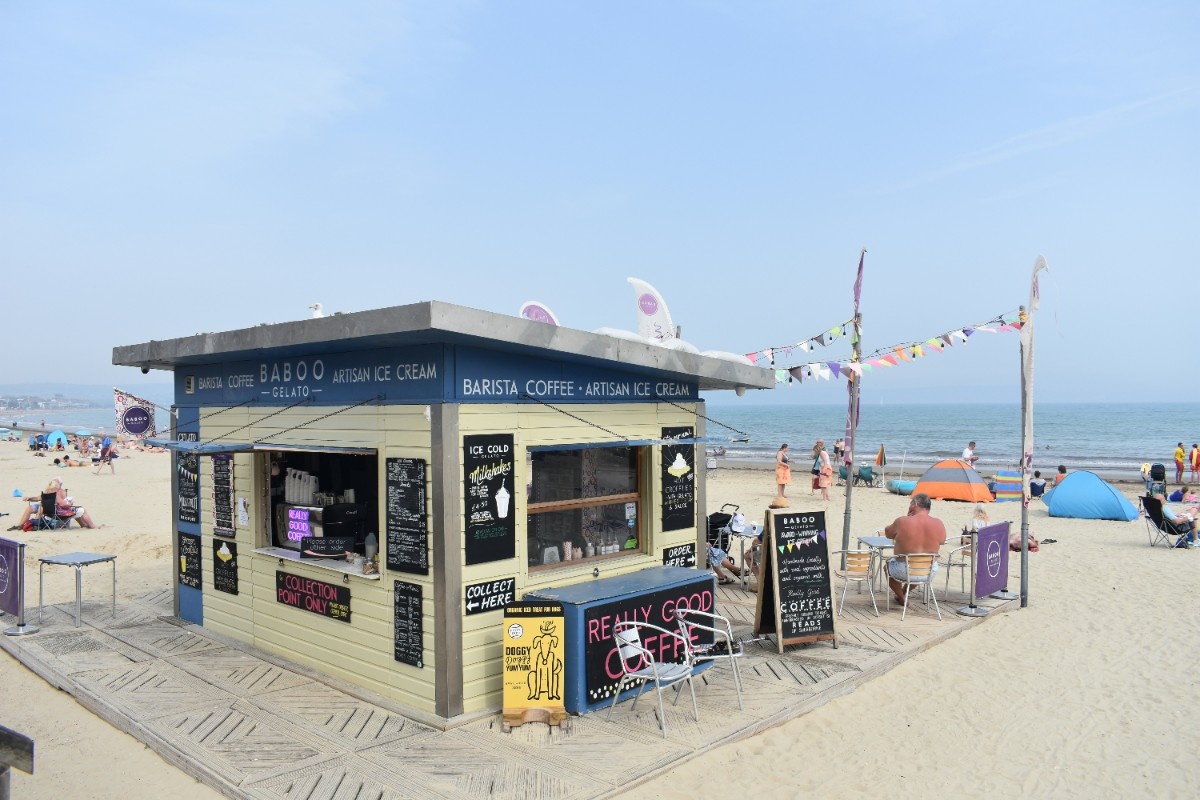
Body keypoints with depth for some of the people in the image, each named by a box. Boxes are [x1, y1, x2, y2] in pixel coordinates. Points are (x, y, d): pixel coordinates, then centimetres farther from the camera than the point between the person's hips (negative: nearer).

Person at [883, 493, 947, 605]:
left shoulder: (902, 521, -17)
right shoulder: (938, 523, -9)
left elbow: (888, 533, 2)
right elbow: (942, 541, 10)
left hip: (904, 571, -3)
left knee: (889, 563, 30)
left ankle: (901, 598, 33)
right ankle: (904, 592, 52)